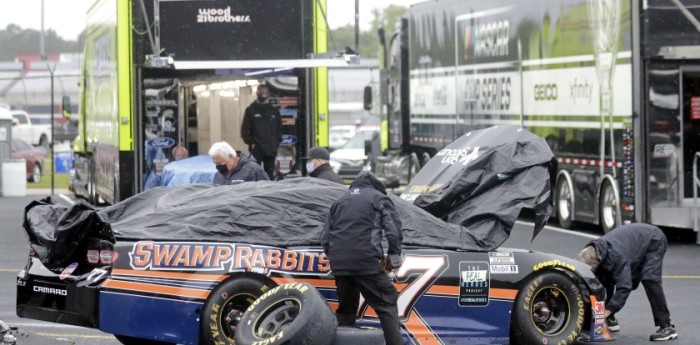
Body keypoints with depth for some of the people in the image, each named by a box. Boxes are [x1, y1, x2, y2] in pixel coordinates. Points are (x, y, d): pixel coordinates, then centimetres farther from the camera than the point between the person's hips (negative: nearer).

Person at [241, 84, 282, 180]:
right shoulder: (251, 110, 4)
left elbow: (279, 129, 16)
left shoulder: (274, 111, 12)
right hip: (256, 149, -3)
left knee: (270, 175, 5)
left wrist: (277, 142, 3)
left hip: (271, 150, 3)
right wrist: (250, 142, -9)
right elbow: (245, 129, 1)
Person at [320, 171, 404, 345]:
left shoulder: (340, 201, 24)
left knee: (345, 308, 17)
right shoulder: (379, 198, 10)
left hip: (339, 263, 5)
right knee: (387, 304, -2)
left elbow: (325, 236, 23)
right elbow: (394, 230, -1)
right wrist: (394, 254, 10)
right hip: (366, 262, -5)